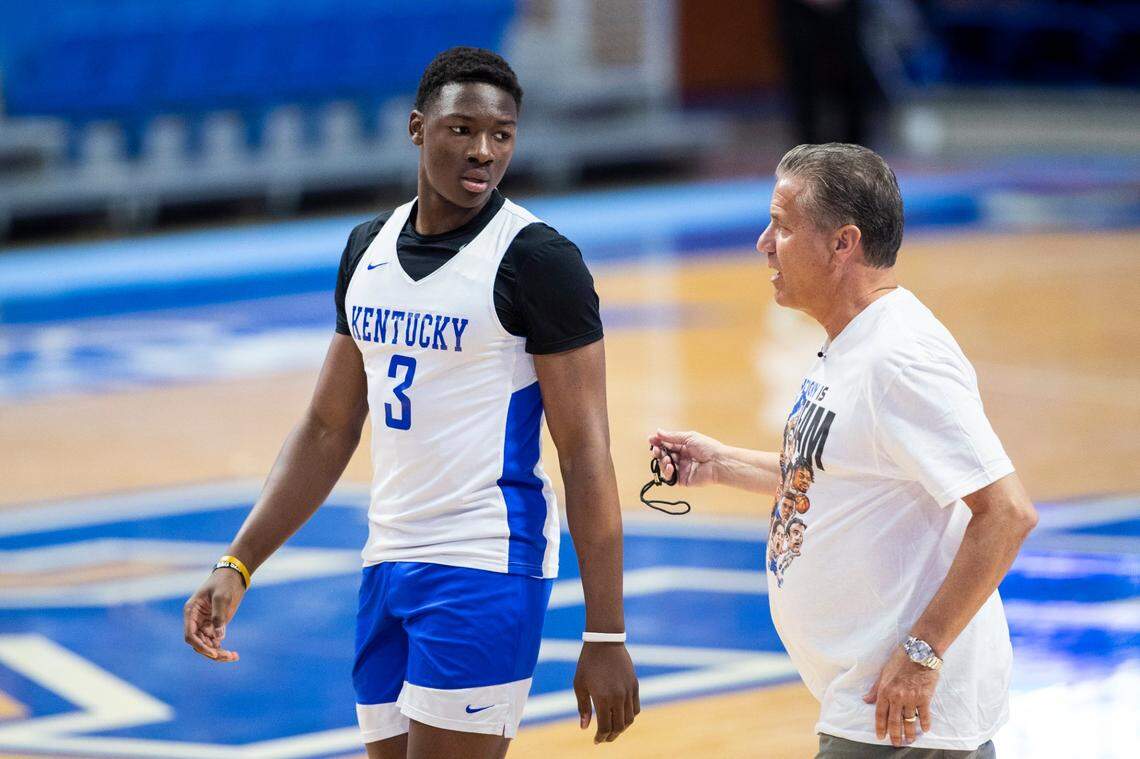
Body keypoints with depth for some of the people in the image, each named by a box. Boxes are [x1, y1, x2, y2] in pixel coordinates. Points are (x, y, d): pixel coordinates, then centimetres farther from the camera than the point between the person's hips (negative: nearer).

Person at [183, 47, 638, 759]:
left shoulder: (537, 258, -10)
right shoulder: (369, 248, 11)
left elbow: (586, 451, -12)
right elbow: (329, 430, 17)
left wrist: (606, 638, -16)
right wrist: (237, 566, 10)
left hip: (485, 568, -7)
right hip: (388, 564, 7)